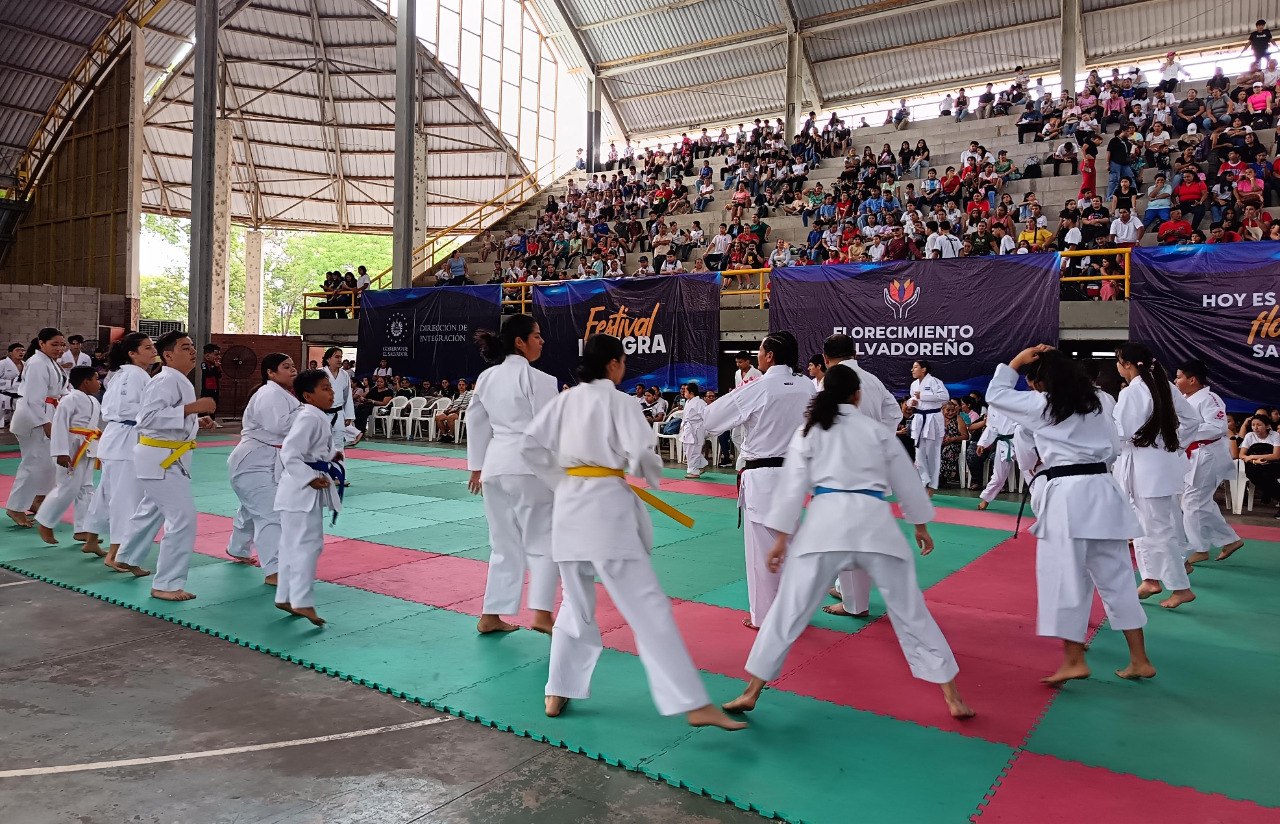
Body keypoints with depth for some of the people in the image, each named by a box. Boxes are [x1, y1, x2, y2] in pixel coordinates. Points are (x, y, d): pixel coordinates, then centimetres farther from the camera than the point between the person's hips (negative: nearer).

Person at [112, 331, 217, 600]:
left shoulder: (178, 381, 12)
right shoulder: (166, 381, -20)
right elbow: (149, 418, -30)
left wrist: (197, 422, 8)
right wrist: (191, 408, -33)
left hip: (166, 456, 11)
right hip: (161, 457, -11)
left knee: (152, 510, 28)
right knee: (183, 518, -12)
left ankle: (127, 558, 49)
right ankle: (166, 584, -5)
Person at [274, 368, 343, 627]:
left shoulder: (317, 417, 14)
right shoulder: (309, 418, -18)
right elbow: (289, 454, -25)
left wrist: (330, 455, 14)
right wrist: (310, 478, -28)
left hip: (309, 490, 11)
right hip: (302, 490, -11)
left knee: (294, 544, 15)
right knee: (307, 543, -11)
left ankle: (285, 597, 24)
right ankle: (302, 601, -8)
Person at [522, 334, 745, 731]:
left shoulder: (565, 399, 10)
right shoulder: (620, 402, -5)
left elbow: (531, 445, 8)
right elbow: (641, 454, -16)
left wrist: (563, 480, 15)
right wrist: (654, 475, 6)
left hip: (569, 504, 6)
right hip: (607, 506, -6)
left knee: (577, 604, 21)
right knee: (647, 606, -5)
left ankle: (558, 693, 26)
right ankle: (694, 705, -1)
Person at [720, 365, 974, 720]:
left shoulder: (808, 431, 11)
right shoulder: (878, 430, 14)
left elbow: (793, 486, 5)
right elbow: (907, 481, 19)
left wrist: (781, 539, 8)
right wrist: (921, 525, 32)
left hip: (825, 521, -1)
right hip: (874, 520, 1)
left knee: (788, 610, 6)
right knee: (910, 610, 13)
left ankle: (751, 693, 10)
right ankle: (952, 697, 20)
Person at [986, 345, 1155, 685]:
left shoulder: (1040, 405, -4)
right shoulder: (1097, 401, 13)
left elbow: (995, 394, 7)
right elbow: (1113, 447, 19)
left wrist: (1017, 360, 10)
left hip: (1066, 494, -7)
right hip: (1101, 489, 7)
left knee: (1065, 578, 0)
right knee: (1116, 577, 12)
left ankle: (1074, 660, 2)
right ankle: (1139, 660, 19)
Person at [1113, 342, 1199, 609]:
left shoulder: (1130, 393, -18)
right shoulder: (1165, 387, 8)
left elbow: (1121, 433, -19)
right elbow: (1191, 420, 13)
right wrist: (1171, 441, 16)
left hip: (1146, 466, -9)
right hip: (1165, 460, 9)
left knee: (1158, 528, 0)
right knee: (1145, 524, 18)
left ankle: (1182, 588, 7)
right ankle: (1152, 579, 25)